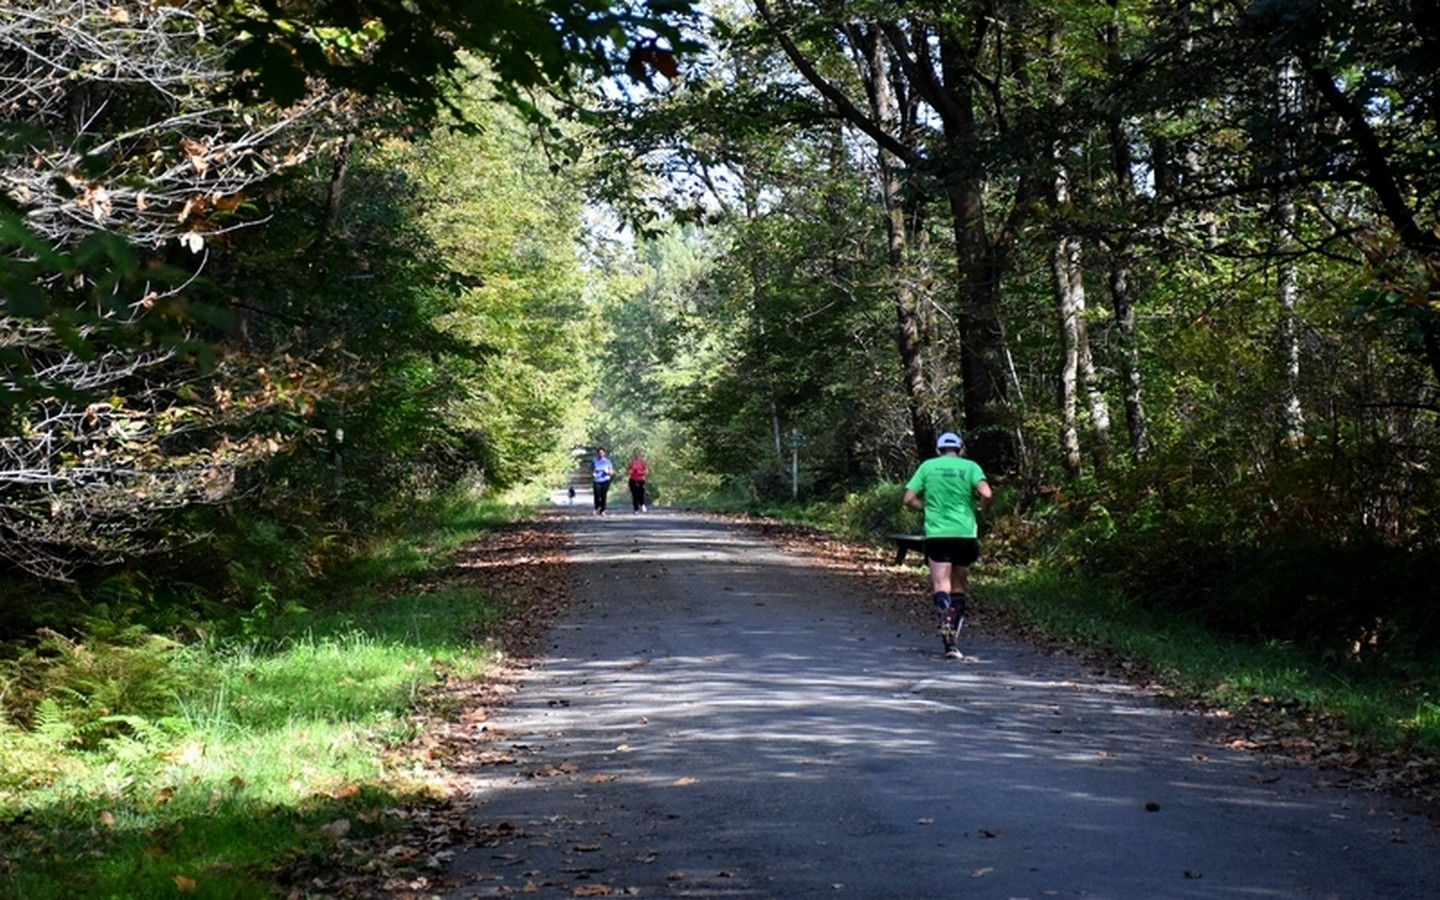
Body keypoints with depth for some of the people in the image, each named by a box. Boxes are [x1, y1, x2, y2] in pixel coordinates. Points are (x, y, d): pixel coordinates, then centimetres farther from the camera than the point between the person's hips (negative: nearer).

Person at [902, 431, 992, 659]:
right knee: (960, 585, 15)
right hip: (965, 533, 1)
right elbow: (986, 494, -12)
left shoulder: (928, 466, 7)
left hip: (936, 534, -1)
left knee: (941, 587, -4)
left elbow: (909, 499, 3)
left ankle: (945, 613, -36)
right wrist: (979, 511, 7)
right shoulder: (970, 466, 4)